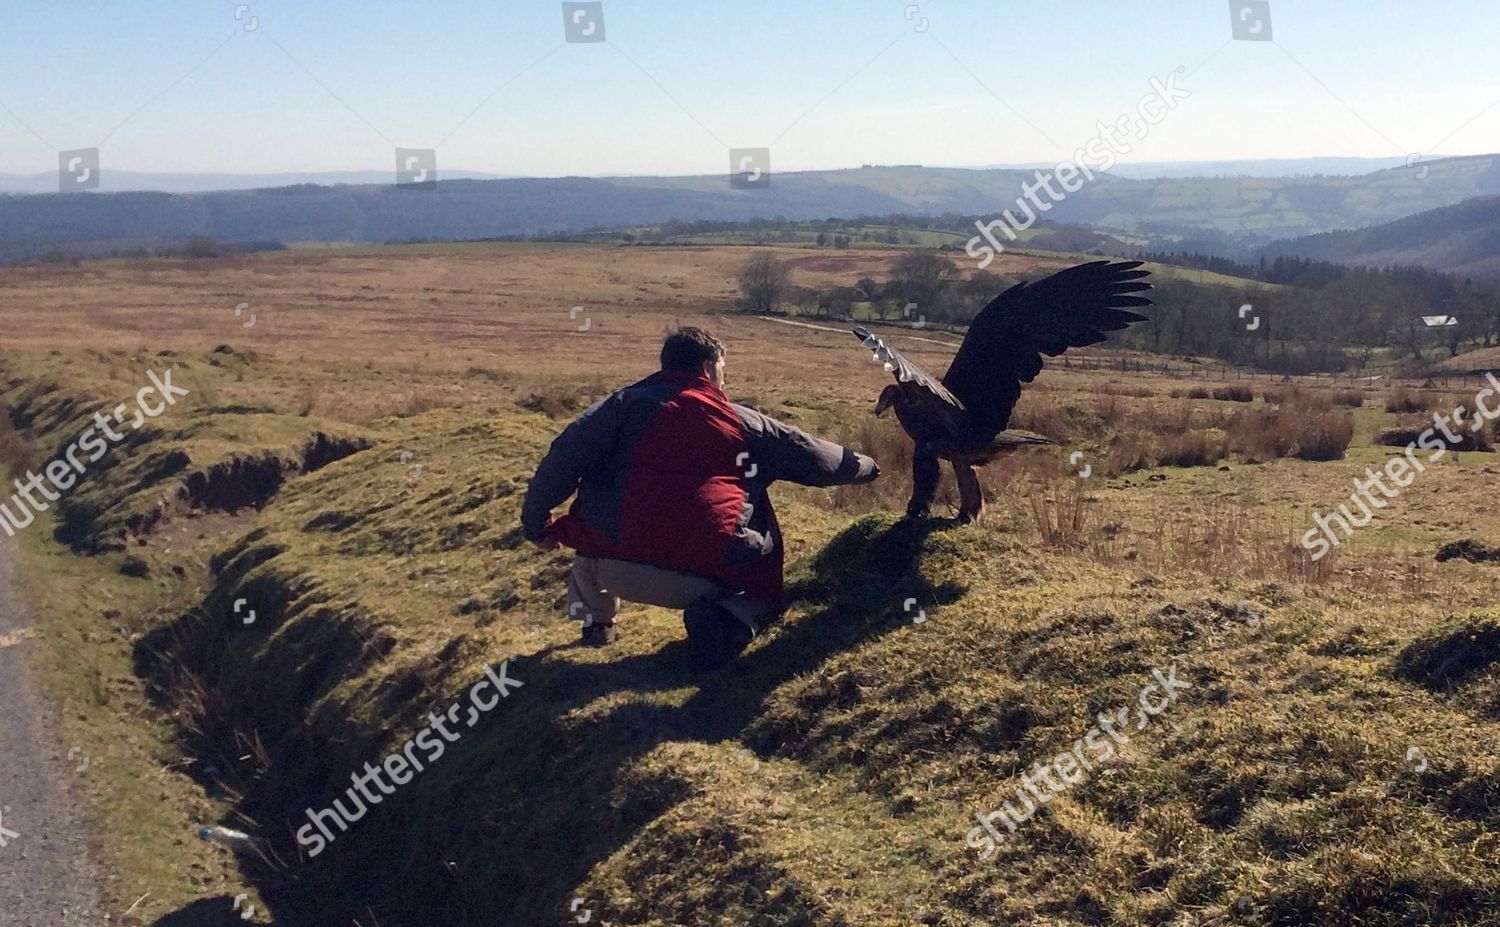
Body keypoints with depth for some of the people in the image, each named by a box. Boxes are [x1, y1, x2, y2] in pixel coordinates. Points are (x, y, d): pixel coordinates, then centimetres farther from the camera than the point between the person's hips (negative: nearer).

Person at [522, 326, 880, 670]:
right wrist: (864, 466, 48)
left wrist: (536, 522, 10)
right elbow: (816, 458, 29)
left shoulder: (629, 401, 11)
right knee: (760, 587, 28)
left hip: (615, 566, 1)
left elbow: (566, 456, 0)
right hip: (708, 576, 0)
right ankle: (729, 619, -4)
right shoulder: (747, 424, 17)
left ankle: (596, 619, 23)